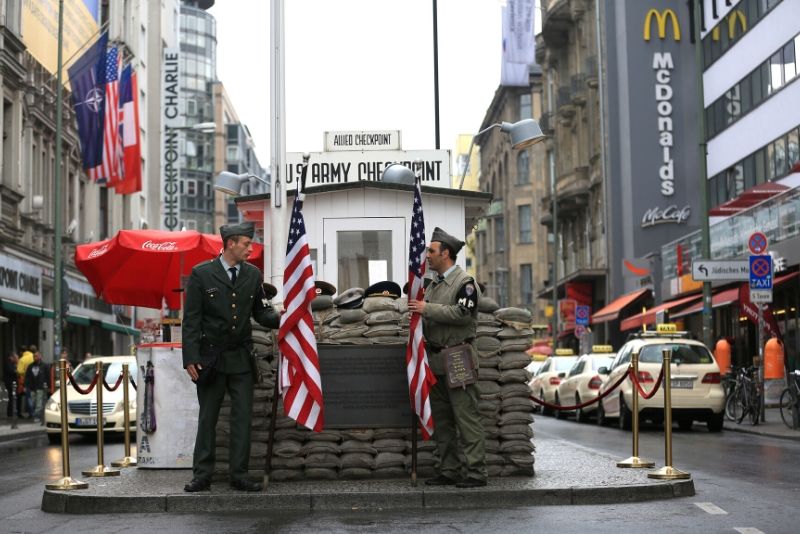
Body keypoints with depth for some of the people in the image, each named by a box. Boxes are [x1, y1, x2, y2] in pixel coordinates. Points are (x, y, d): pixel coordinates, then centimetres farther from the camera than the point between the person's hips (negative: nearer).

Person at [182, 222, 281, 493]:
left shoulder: (253, 274, 7)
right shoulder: (202, 273, -4)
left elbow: (261, 312, 12)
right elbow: (191, 319, -5)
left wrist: (279, 318, -10)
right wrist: (191, 358, -10)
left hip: (241, 358, 3)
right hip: (210, 356, -3)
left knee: (242, 417, 2)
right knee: (207, 418, 4)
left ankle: (239, 475, 9)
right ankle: (202, 475, 12)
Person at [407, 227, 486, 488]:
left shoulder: (465, 282, -6)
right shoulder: (433, 285, 19)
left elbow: (461, 314, -19)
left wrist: (427, 308, -16)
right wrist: (417, 311, 8)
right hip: (436, 359, 9)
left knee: (466, 416, -8)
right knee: (441, 419, 10)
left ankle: (475, 472, -6)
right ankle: (448, 470, 16)